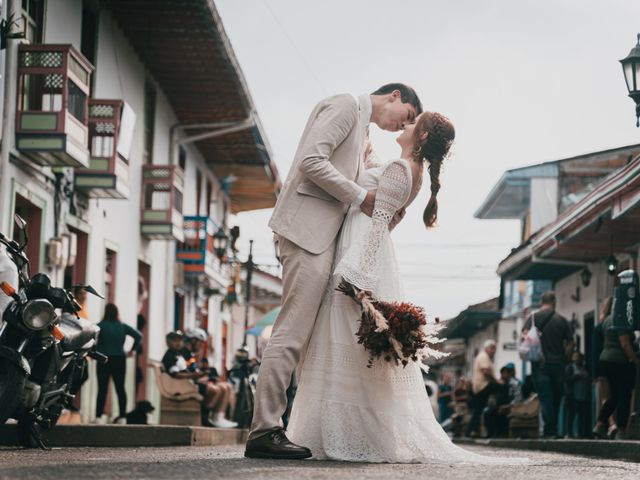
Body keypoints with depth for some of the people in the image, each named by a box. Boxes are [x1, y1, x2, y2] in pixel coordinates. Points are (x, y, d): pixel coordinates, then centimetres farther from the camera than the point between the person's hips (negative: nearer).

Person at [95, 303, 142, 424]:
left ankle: (99, 416, -5)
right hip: (120, 360, 3)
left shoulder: (100, 326, -7)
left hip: (104, 361, -3)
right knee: (120, 389, 8)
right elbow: (138, 336, 2)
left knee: (102, 389, -1)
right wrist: (132, 350, 8)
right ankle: (122, 416, 5)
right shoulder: (123, 327, 4)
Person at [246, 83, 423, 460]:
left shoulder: (361, 126, 27)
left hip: (324, 235, 10)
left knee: (302, 332, 5)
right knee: (293, 330, -13)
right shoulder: (346, 105, -3)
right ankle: (264, 431, -14)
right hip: (309, 228, -10)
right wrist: (360, 196, -9)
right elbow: (311, 161, -15)